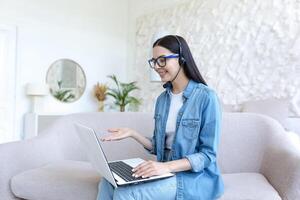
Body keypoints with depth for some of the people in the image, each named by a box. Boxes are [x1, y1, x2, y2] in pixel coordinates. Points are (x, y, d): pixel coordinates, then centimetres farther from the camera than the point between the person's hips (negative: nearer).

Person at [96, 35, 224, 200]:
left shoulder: (206, 97, -14)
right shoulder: (162, 99, 8)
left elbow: (208, 155, -14)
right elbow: (158, 146, 12)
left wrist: (168, 166, -27)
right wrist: (132, 134, -4)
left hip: (195, 176, -6)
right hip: (165, 172, 6)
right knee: (108, 184, -15)